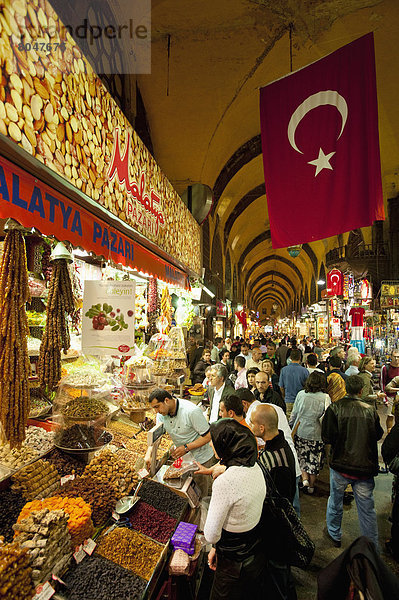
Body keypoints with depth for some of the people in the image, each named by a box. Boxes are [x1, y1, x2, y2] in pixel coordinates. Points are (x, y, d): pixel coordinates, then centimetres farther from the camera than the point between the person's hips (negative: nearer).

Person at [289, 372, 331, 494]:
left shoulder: (301, 394, -4)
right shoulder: (325, 397, -10)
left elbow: (294, 414, 3)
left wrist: (291, 426, 16)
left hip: (300, 432, 1)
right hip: (316, 434, -1)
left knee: (302, 457, 18)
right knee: (314, 461, 13)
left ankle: (305, 479, 8)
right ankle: (311, 486, 23)